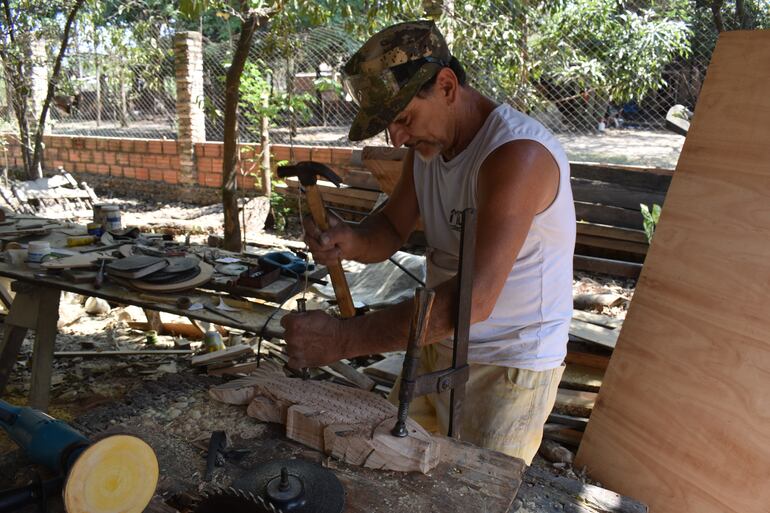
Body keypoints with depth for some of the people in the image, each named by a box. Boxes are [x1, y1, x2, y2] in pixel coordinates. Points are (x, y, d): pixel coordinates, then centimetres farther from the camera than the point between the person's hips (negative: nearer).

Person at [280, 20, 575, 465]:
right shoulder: (428, 143, 1)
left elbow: (474, 298, -36)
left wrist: (342, 339, -37)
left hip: (509, 366, -7)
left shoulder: (518, 153, -27)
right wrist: (350, 241, -21)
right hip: (438, 343, 7)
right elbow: (391, 230, 3)